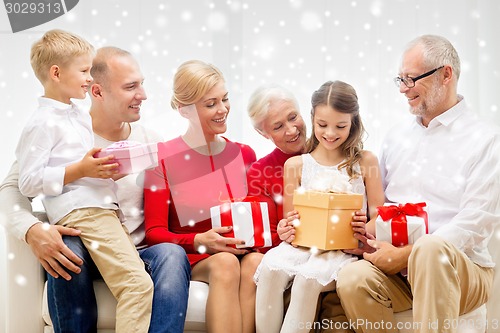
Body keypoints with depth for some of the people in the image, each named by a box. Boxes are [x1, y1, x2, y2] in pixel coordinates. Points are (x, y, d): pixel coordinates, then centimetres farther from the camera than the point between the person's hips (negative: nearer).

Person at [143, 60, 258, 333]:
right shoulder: (163, 157, -3)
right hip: (191, 258, -3)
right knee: (225, 263, -35)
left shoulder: (244, 154, 10)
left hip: (241, 253, 3)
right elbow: (154, 232, -5)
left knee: (255, 262, -32)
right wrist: (200, 241, -23)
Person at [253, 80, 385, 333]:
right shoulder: (295, 165, 10)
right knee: (272, 266, -30)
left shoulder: (365, 161, 7)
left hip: (344, 248, -2)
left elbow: (378, 218, 6)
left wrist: (366, 229, -16)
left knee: (309, 275, -33)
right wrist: (288, 228, -10)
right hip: (304, 244, 2)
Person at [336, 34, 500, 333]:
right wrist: (366, 234, -5)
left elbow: (475, 225, -11)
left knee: (430, 249, -39)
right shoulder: (397, 135, 16)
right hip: (395, 264, 4)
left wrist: (405, 254, -16)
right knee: (352, 280, -29)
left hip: (461, 269, -4)